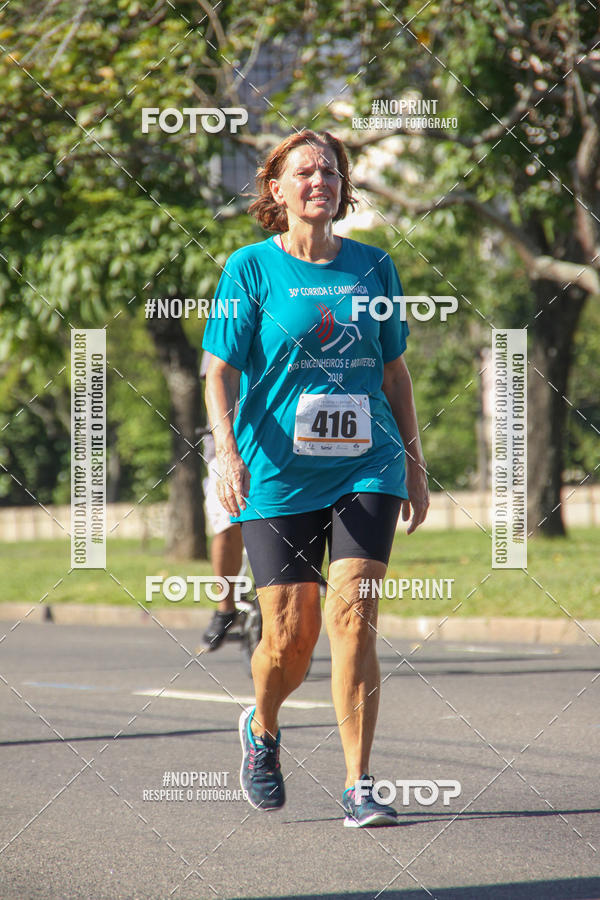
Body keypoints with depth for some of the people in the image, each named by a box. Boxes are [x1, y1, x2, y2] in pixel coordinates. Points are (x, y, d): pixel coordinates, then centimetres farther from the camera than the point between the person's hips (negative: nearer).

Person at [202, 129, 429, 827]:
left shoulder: (372, 266, 9)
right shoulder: (252, 267, 0)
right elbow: (219, 373, -4)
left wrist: (414, 463, 16)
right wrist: (227, 452, -20)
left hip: (366, 468, 2)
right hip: (278, 475, -2)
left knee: (352, 620, -12)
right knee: (290, 637, -1)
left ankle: (358, 787, -7)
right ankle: (262, 730, 32)